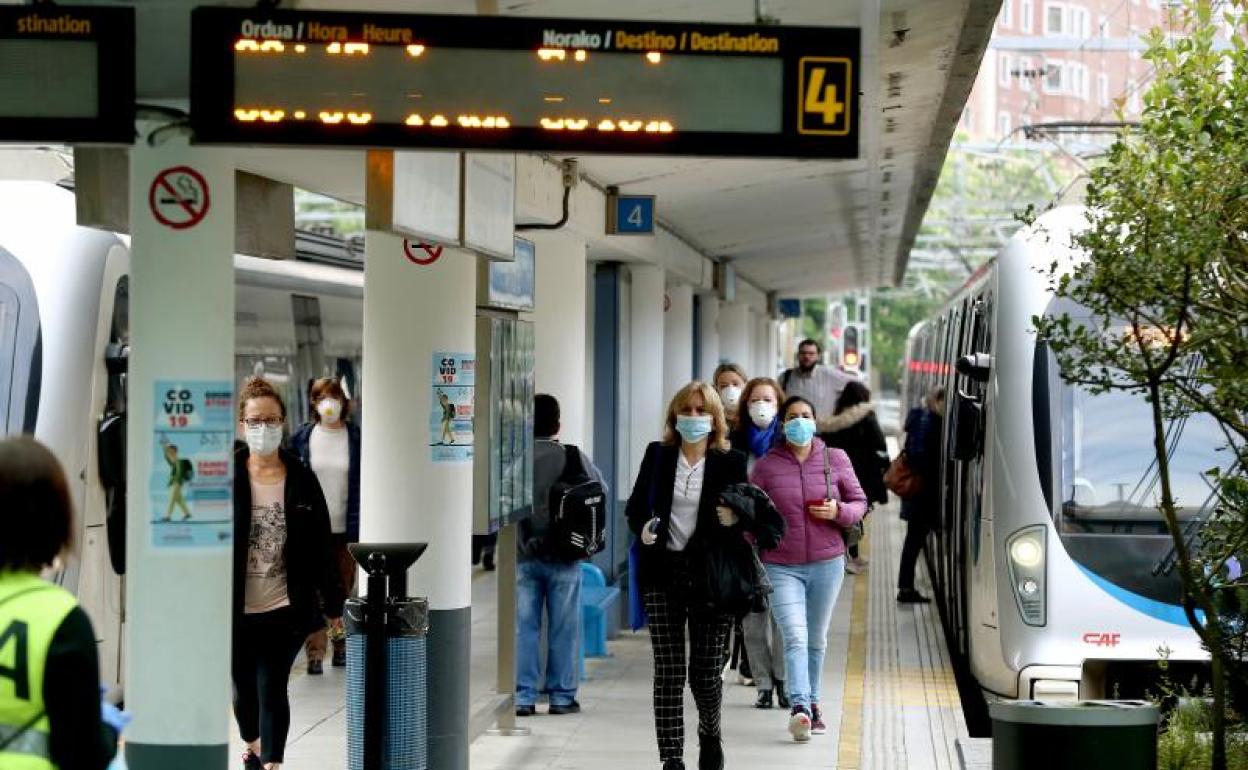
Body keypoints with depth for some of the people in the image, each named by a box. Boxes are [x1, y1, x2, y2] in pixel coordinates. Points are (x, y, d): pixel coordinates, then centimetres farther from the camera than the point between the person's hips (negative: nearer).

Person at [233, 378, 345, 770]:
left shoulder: (302, 480, 0)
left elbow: (321, 546, 4)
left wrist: (333, 605, 6)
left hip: (285, 607, -1)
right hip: (237, 609, 1)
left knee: (272, 687, -5)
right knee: (243, 686, 15)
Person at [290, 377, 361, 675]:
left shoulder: (356, 437, 3)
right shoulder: (302, 437, 4)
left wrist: (362, 525, -2)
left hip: (346, 528, 0)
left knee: (344, 589, 8)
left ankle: (341, 644, 21)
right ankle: (315, 653, -4)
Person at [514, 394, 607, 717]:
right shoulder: (572, 457, -5)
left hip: (525, 554, 0)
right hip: (564, 556, 0)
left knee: (524, 627, 5)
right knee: (564, 629, 8)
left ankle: (523, 697, 5)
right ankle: (562, 696, 11)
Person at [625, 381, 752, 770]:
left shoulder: (731, 462, 1)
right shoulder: (657, 455, 6)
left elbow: (744, 524, 5)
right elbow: (636, 505, 12)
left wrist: (731, 521, -18)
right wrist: (642, 528, -10)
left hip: (711, 575, -1)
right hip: (662, 572, 1)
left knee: (706, 672, 5)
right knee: (668, 672, -2)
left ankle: (710, 734, 36)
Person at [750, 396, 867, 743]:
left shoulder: (836, 459, 2)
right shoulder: (766, 466, -1)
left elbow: (859, 502, 9)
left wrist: (839, 511, -11)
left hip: (826, 562, 2)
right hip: (781, 566, -2)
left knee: (816, 639, 12)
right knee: (794, 637, -16)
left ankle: (812, 704, 25)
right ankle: (800, 708, -25)